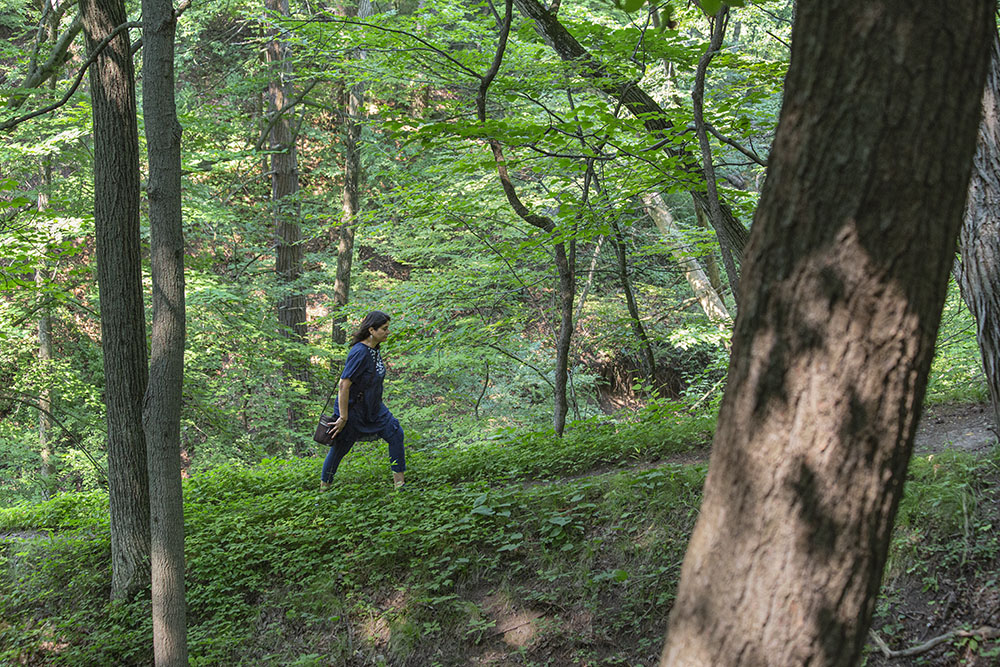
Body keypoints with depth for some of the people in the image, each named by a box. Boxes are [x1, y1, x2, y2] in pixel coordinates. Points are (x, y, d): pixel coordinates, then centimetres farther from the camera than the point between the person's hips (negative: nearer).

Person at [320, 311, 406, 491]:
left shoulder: (375, 349, 0)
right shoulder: (359, 353, -27)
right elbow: (344, 386, -27)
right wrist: (343, 417, -24)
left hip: (374, 408, 8)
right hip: (352, 409, -8)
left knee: (395, 434, -1)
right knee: (339, 449, 4)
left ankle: (399, 482, 5)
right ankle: (324, 488, 21)